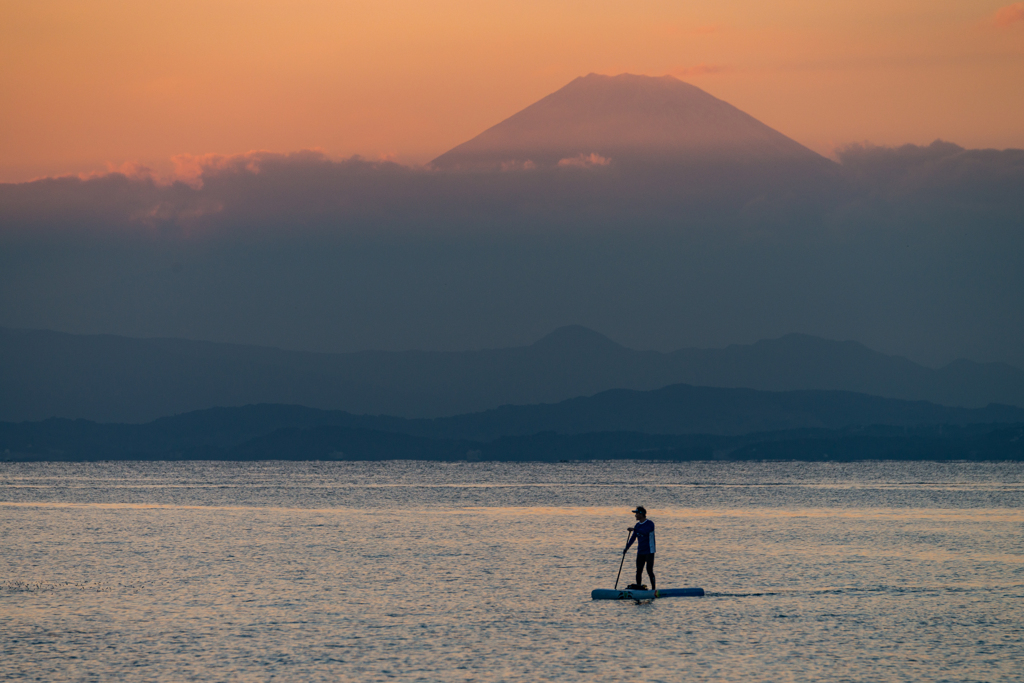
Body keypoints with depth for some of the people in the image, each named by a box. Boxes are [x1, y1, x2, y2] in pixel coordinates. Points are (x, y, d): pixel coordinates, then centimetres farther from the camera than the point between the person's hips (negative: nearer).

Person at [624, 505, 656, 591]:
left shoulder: (650, 524, -10)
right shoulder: (638, 525, 12)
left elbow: (645, 532, -30)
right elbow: (633, 537, 15)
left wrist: (634, 529, -31)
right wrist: (627, 548, 10)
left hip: (649, 552, -7)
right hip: (640, 552, 7)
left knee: (650, 571, -8)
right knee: (639, 571, 6)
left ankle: (654, 588, -3)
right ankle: (638, 587, 12)